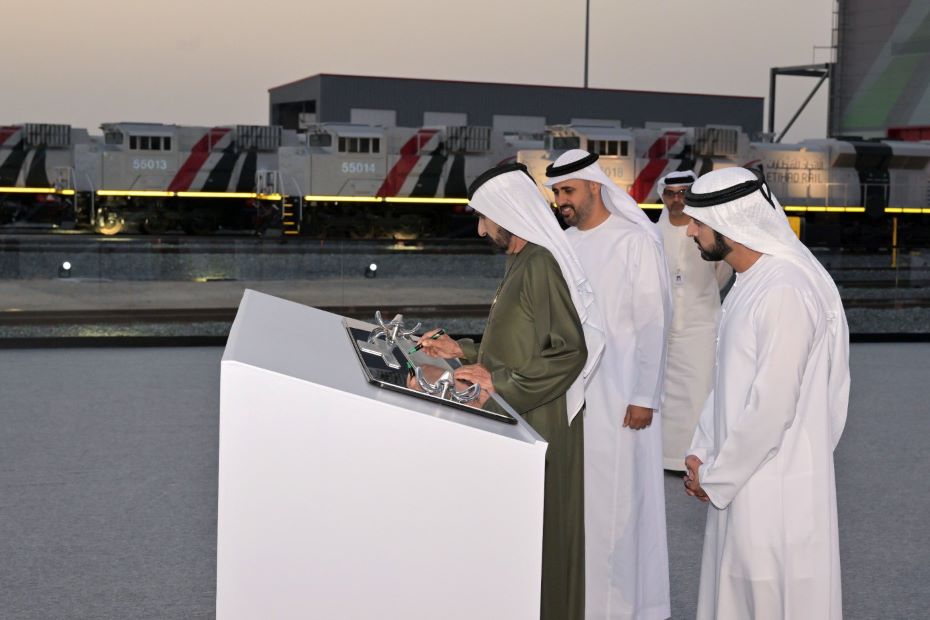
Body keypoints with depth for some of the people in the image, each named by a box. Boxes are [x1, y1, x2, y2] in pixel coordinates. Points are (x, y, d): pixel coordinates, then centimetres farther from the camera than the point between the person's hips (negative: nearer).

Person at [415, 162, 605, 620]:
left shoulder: (542, 265, -18)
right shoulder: (521, 262, 13)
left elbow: (571, 352, -23)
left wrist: (502, 384, -21)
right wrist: (462, 351, 11)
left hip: (538, 426, -10)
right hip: (520, 423, 10)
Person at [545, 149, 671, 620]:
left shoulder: (636, 242, -10)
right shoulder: (564, 244, 10)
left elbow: (653, 323, -11)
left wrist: (644, 397, -13)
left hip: (618, 396, -6)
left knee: (617, 500, 0)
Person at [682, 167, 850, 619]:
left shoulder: (785, 290, -22)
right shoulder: (750, 281, 9)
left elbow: (772, 405, -23)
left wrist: (715, 477, -14)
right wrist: (702, 453, 9)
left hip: (775, 488, -9)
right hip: (743, 478, 9)